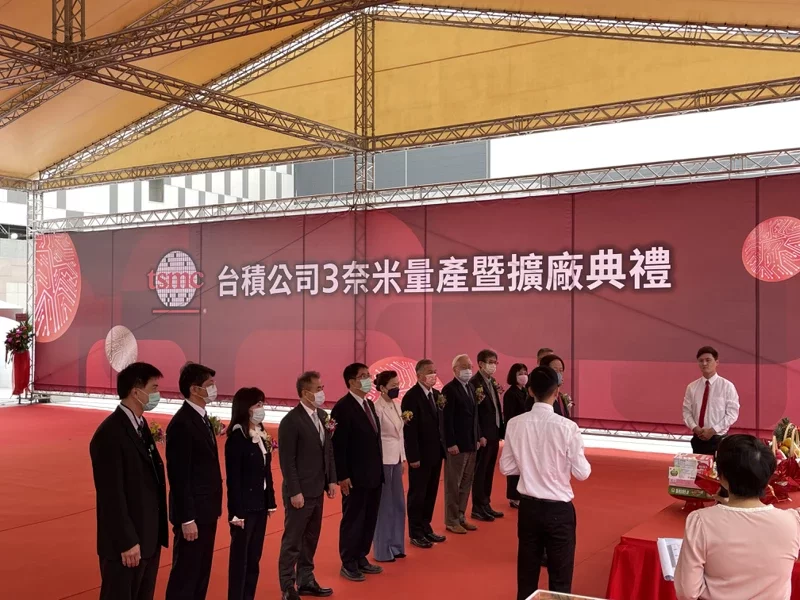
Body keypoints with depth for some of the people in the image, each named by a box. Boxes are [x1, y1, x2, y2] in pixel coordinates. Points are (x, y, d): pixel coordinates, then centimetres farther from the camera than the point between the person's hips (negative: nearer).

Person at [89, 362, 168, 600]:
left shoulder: (140, 425, 9)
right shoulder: (110, 434, -19)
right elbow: (112, 496, -20)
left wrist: (157, 532, 10)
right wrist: (126, 542, -19)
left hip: (149, 537, 9)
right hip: (127, 542, -9)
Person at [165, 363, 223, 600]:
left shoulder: (201, 418, 9)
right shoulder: (181, 423, -20)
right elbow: (179, 476, -21)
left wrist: (212, 507, 13)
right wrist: (187, 518, -20)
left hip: (206, 509, 9)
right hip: (193, 511, -9)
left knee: (201, 571, 17)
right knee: (185, 574, 2)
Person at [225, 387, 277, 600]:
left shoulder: (261, 435, 7)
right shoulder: (236, 438, -15)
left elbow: (267, 472, 10)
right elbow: (233, 479, -16)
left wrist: (271, 501, 8)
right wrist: (236, 512, -17)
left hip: (260, 505, 7)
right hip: (245, 506, -7)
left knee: (254, 558, 14)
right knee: (240, 558, 4)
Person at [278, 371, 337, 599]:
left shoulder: (323, 416, 7)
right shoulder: (291, 421, -16)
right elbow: (287, 460, -16)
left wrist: (331, 480, 9)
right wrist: (295, 492, -17)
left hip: (318, 490, 7)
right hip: (300, 491, -7)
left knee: (311, 539, 16)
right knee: (292, 541, 3)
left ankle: (306, 581, 27)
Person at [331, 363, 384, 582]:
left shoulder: (369, 404, 11)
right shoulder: (343, 407, -15)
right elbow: (339, 445, -17)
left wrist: (379, 468, 11)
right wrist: (343, 476, -18)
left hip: (374, 474, 8)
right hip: (355, 476, -8)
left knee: (369, 519, 14)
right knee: (353, 520, 5)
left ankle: (361, 558, 28)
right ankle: (348, 564, 17)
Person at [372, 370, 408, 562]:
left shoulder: (397, 405, 8)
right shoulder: (377, 408, -17)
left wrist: (403, 458, 14)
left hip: (396, 459, 8)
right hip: (383, 460, -8)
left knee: (398, 504, 14)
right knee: (384, 505, 2)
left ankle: (395, 545, 27)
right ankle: (383, 550, 14)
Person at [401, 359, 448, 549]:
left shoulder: (436, 394, 10)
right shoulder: (411, 396, -14)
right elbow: (409, 429, -17)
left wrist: (443, 447, 7)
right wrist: (413, 456, -19)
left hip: (436, 453, 7)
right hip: (421, 455, -7)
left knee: (431, 493, 15)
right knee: (417, 494, 4)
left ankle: (426, 528, 26)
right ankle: (415, 534, 13)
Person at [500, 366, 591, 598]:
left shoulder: (515, 424, -6)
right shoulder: (567, 426, -17)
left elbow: (506, 467, 1)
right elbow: (582, 473, -12)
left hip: (528, 506, 4)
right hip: (558, 509, -3)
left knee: (526, 577, 16)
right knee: (560, 580, 9)